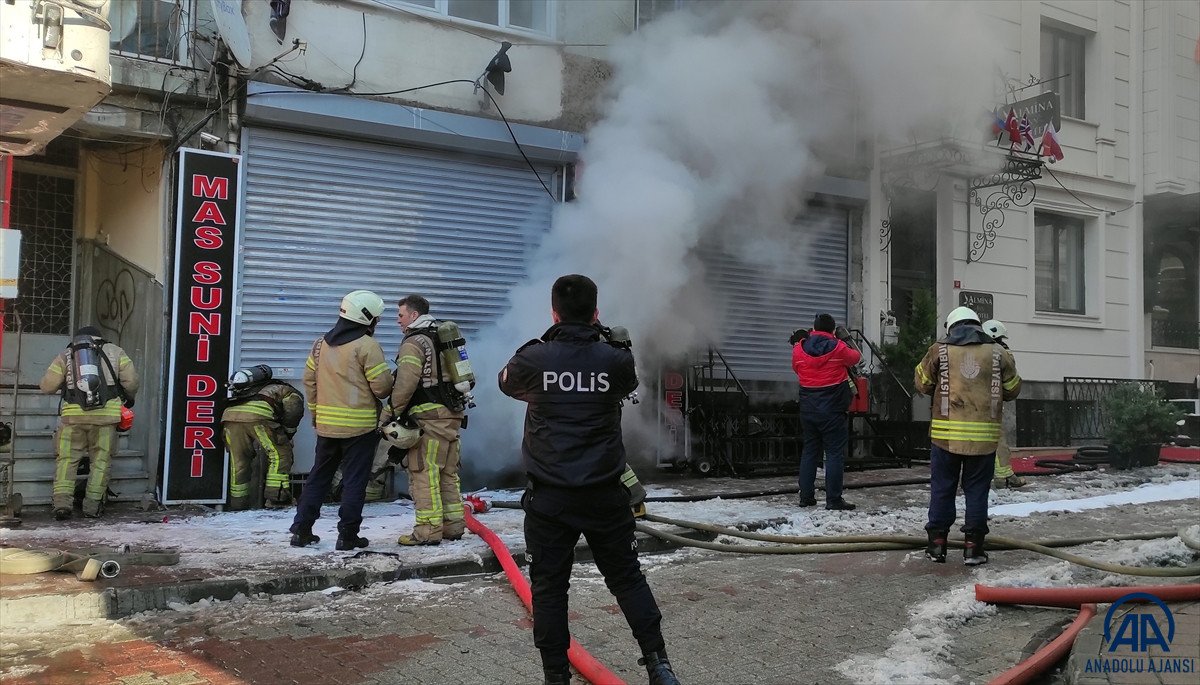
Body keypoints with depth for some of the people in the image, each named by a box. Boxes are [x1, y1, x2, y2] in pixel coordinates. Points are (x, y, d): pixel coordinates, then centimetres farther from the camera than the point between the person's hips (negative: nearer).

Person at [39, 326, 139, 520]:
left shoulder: (65, 355, 15)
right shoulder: (114, 351, 15)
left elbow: (46, 386, 9)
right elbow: (131, 380, 7)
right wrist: (129, 398, 26)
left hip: (73, 414, 0)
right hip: (106, 414, 0)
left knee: (67, 458, 10)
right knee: (100, 459, 9)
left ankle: (62, 502, -1)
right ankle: (93, 505, 8)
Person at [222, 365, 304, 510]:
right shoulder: (291, 393, 25)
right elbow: (293, 410, 6)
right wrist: (286, 435, 17)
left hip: (229, 413, 6)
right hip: (257, 414, -6)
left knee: (238, 460, 19)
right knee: (279, 455, 5)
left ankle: (237, 503, 25)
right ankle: (275, 499, 0)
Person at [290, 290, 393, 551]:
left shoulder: (321, 343, 8)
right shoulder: (366, 346, -13)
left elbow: (309, 380, 13)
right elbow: (382, 386, -14)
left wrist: (316, 411, 22)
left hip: (326, 424, 6)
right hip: (360, 425, -6)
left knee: (318, 476, 16)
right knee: (354, 481, 2)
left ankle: (301, 530, 18)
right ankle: (347, 536, 5)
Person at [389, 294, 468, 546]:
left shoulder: (414, 343, -9)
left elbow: (405, 384, -17)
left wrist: (392, 412, -7)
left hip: (428, 416, -9)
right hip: (452, 414, 9)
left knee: (424, 473, -5)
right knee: (448, 473, 13)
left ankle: (428, 530, -5)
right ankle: (453, 525, 18)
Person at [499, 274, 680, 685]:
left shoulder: (534, 359, -8)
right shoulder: (615, 359, -6)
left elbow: (506, 382, 16)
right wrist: (609, 343, 25)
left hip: (549, 497, -1)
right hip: (605, 495, 1)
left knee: (549, 588, 8)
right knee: (628, 580, 13)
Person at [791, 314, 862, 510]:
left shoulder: (799, 349, 0)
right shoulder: (838, 348, -9)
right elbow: (856, 357, 9)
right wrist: (846, 341, 25)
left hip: (807, 410, 5)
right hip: (832, 411, -4)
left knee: (809, 451, 13)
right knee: (835, 453, 0)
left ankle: (806, 496, 15)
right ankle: (833, 499, -2)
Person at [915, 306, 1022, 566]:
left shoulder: (940, 350, 2)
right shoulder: (998, 353, 5)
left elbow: (922, 383, 10)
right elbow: (1013, 389, 14)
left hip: (946, 433, 0)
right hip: (984, 436, 0)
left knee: (942, 488, 10)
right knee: (976, 490, 8)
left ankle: (937, 543, 15)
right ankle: (973, 547, 9)